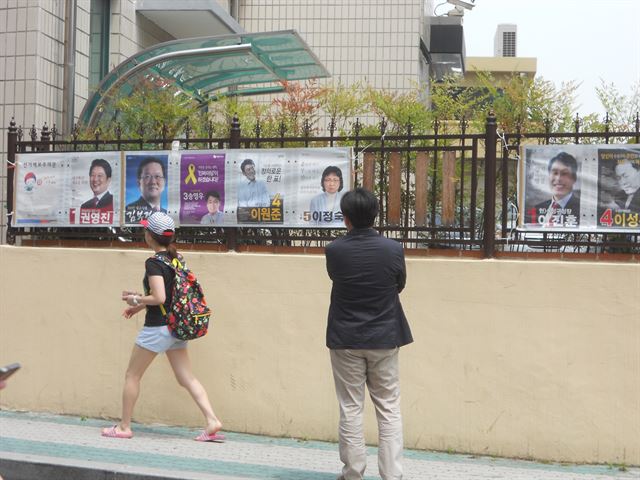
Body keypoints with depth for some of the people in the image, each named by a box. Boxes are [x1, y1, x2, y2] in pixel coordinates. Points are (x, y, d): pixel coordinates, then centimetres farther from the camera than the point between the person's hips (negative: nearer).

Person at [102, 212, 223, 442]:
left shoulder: (153, 263, -17)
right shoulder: (176, 258, 8)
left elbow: (159, 297, -26)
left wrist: (136, 299, -9)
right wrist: (141, 305, 19)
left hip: (156, 328, -8)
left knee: (132, 376, 9)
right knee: (187, 378, 7)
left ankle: (124, 427, 17)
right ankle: (212, 421, -3)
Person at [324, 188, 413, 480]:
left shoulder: (334, 250, -12)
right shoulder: (393, 249, -10)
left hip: (345, 339, 0)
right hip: (384, 337, 0)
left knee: (350, 409, 8)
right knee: (389, 409, 7)